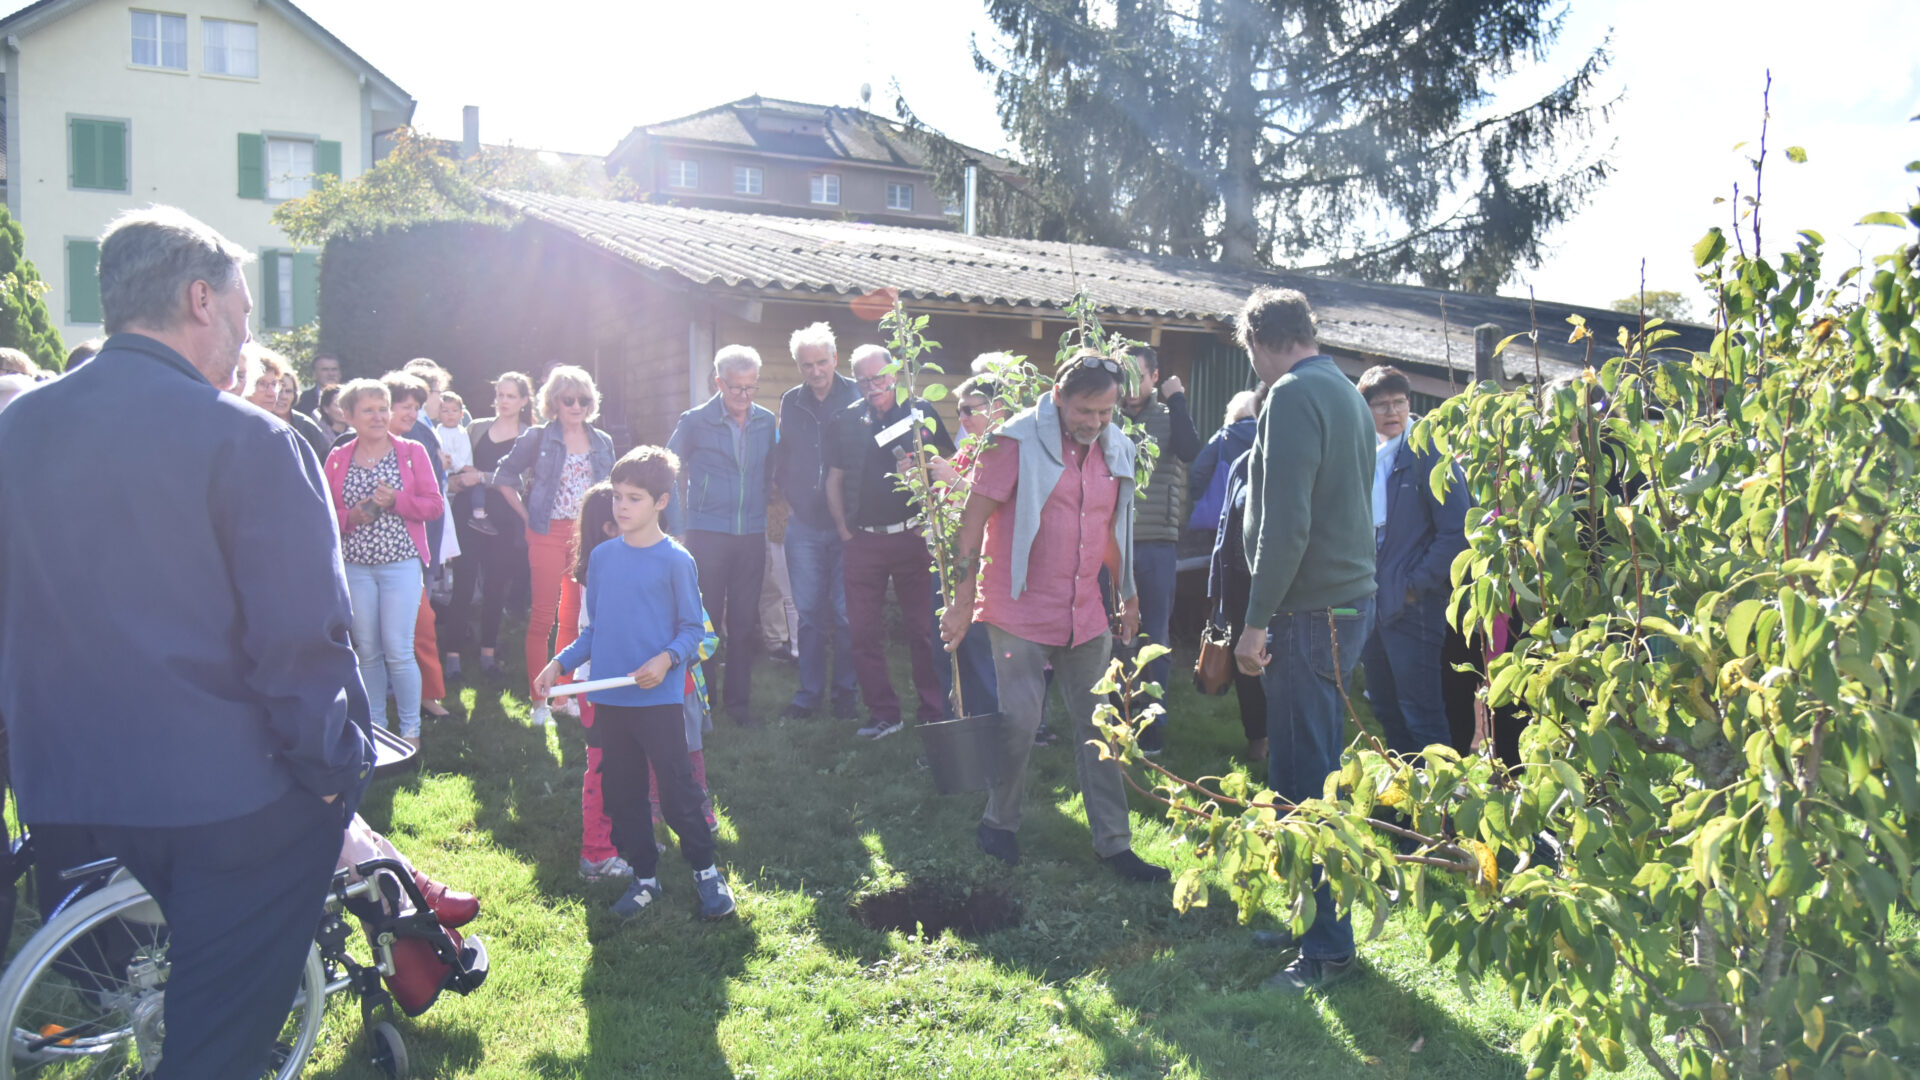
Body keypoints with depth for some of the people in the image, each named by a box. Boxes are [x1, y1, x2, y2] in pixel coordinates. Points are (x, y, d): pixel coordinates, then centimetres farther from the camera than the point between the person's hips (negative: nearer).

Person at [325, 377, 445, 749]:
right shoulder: (338, 459, 7)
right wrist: (350, 517, -13)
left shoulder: (412, 452, 2)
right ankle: (375, 727, 21)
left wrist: (396, 501, -16)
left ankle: (410, 729, 8)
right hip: (354, 566, 2)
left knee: (398, 651, -6)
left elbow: (434, 505, -1)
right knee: (367, 651, 7)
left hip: (401, 563, -2)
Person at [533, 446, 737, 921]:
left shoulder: (675, 561, -8)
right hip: (608, 699, 5)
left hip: (659, 699, -5)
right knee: (621, 793, 12)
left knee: (677, 789, 0)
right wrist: (559, 663, 3)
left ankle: (705, 871, 20)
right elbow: (593, 629, 14)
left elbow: (692, 629, -4)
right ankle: (644, 878, 27)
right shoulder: (602, 556, 7)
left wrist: (667, 659, -22)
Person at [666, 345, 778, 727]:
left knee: (744, 622, 7)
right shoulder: (694, 422, -3)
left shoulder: (767, 422, 6)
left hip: (752, 536, 3)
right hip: (706, 534, -3)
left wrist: (766, 515, 7)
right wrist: (678, 529, -4)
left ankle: (738, 700, 18)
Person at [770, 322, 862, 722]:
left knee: (846, 613, 2)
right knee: (808, 612, 7)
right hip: (804, 526, 3)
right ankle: (809, 692, 17)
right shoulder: (790, 403, 8)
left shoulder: (857, 397, -4)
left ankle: (844, 692, 14)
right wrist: (788, 496, 8)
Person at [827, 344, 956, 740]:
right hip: (863, 541, 2)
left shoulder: (920, 412, 3)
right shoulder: (845, 422, 8)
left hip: (912, 536, -2)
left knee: (922, 628, 0)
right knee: (865, 632, 3)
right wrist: (844, 530, 7)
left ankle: (934, 714, 10)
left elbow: (949, 466, 6)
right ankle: (883, 713, 14)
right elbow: (834, 479, 14)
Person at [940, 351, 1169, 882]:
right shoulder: (1018, 441, -11)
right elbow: (974, 518, -10)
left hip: (1086, 613, 6)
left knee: (1098, 725, 8)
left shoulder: (1116, 449, 7)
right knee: (1019, 721, -4)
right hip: (1021, 608, -5)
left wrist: (1128, 596, 21)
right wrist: (962, 600, -12)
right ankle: (999, 823, 19)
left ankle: (1113, 842, 18)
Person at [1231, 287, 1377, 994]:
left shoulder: (1293, 397, -13)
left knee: (1308, 777, -4)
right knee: (1303, 766, 18)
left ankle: (1329, 948, 3)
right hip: (1350, 596, 10)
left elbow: (1285, 523, -21)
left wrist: (1257, 621, -16)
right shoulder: (1347, 393, 17)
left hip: (1312, 610, -10)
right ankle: (1302, 908, 30)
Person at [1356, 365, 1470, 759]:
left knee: (1421, 713, -4)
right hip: (1372, 604, 7)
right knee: (1384, 705, 16)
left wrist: (1416, 586, -14)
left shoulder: (1429, 454, -9)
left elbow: (1456, 531, -14)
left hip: (1412, 605, -7)